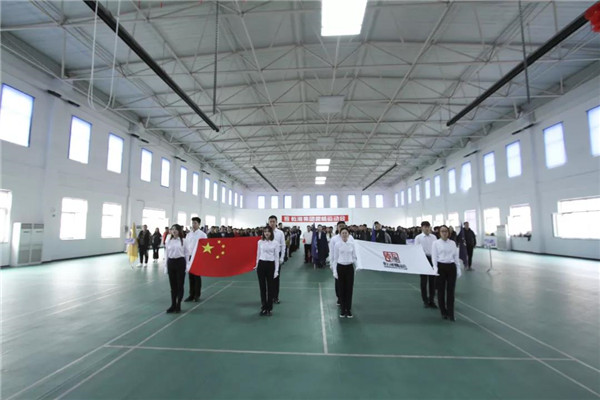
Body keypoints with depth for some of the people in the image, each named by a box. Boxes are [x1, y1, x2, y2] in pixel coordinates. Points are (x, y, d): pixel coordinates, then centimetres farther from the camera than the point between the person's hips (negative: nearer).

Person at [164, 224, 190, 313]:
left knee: (180, 284, 3)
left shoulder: (183, 240, -1)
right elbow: (167, 253, 10)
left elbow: (187, 253, 1)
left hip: (180, 262, -3)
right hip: (171, 262, 3)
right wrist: (166, 266, 8)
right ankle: (173, 305, 18)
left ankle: (178, 305, 15)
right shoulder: (168, 241, 7)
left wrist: (186, 265, -2)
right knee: (172, 285, 8)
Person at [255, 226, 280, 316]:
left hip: (270, 265, -2)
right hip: (261, 265, 2)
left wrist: (276, 270, -7)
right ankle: (263, 307, 23)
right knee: (262, 287, 9)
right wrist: (257, 265, 13)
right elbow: (258, 254, 11)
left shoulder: (275, 243, -4)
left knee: (270, 287, 7)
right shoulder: (260, 242, 2)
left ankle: (269, 308, 21)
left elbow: (276, 257, -3)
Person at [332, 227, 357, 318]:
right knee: (341, 289, 7)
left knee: (349, 289, 5)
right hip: (340, 268, -1)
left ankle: (348, 310, 18)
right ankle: (342, 310, 20)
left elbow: (354, 257, 9)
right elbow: (335, 258, -1)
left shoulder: (352, 244, 2)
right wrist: (334, 271, -6)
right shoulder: (337, 244, -4)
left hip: (349, 268, 1)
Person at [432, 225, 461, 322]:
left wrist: (458, 268, 5)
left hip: (451, 267, 2)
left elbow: (456, 256, 9)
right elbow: (434, 257, -5)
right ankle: (444, 313, 20)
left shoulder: (453, 243, 7)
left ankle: (450, 314, 7)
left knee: (451, 290, 2)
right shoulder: (436, 243, -1)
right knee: (441, 290, 6)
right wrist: (435, 268, -17)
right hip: (441, 267, -2)